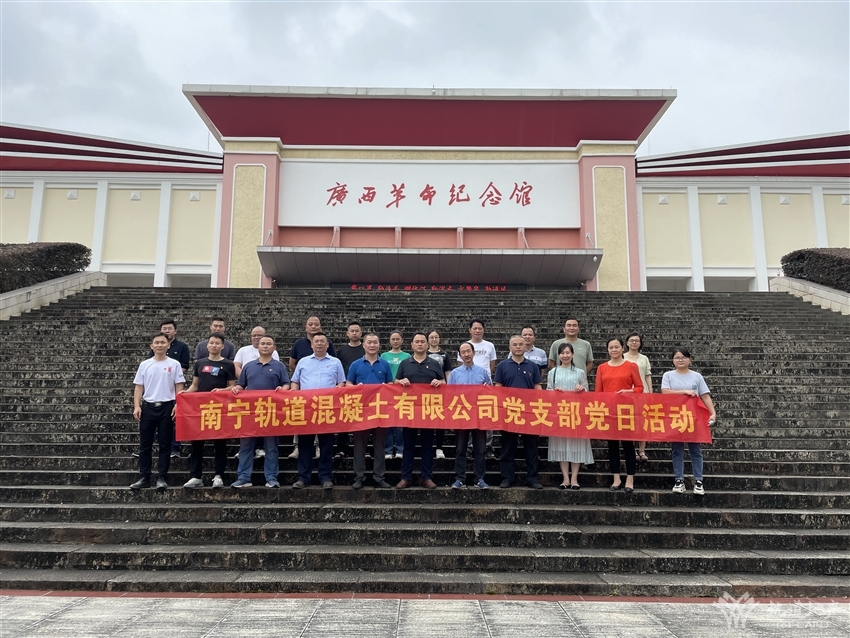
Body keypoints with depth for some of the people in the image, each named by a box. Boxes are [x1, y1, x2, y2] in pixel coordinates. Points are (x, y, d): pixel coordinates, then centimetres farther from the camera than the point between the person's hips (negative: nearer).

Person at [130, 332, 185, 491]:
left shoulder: (174, 364, 1)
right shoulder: (145, 364, 6)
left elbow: (179, 387, 0)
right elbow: (138, 387, 6)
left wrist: (177, 405, -11)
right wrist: (136, 406, -5)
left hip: (166, 407, -2)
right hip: (148, 407, 2)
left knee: (165, 445, 3)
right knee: (145, 445, 7)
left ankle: (162, 478, 9)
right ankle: (144, 478, 15)